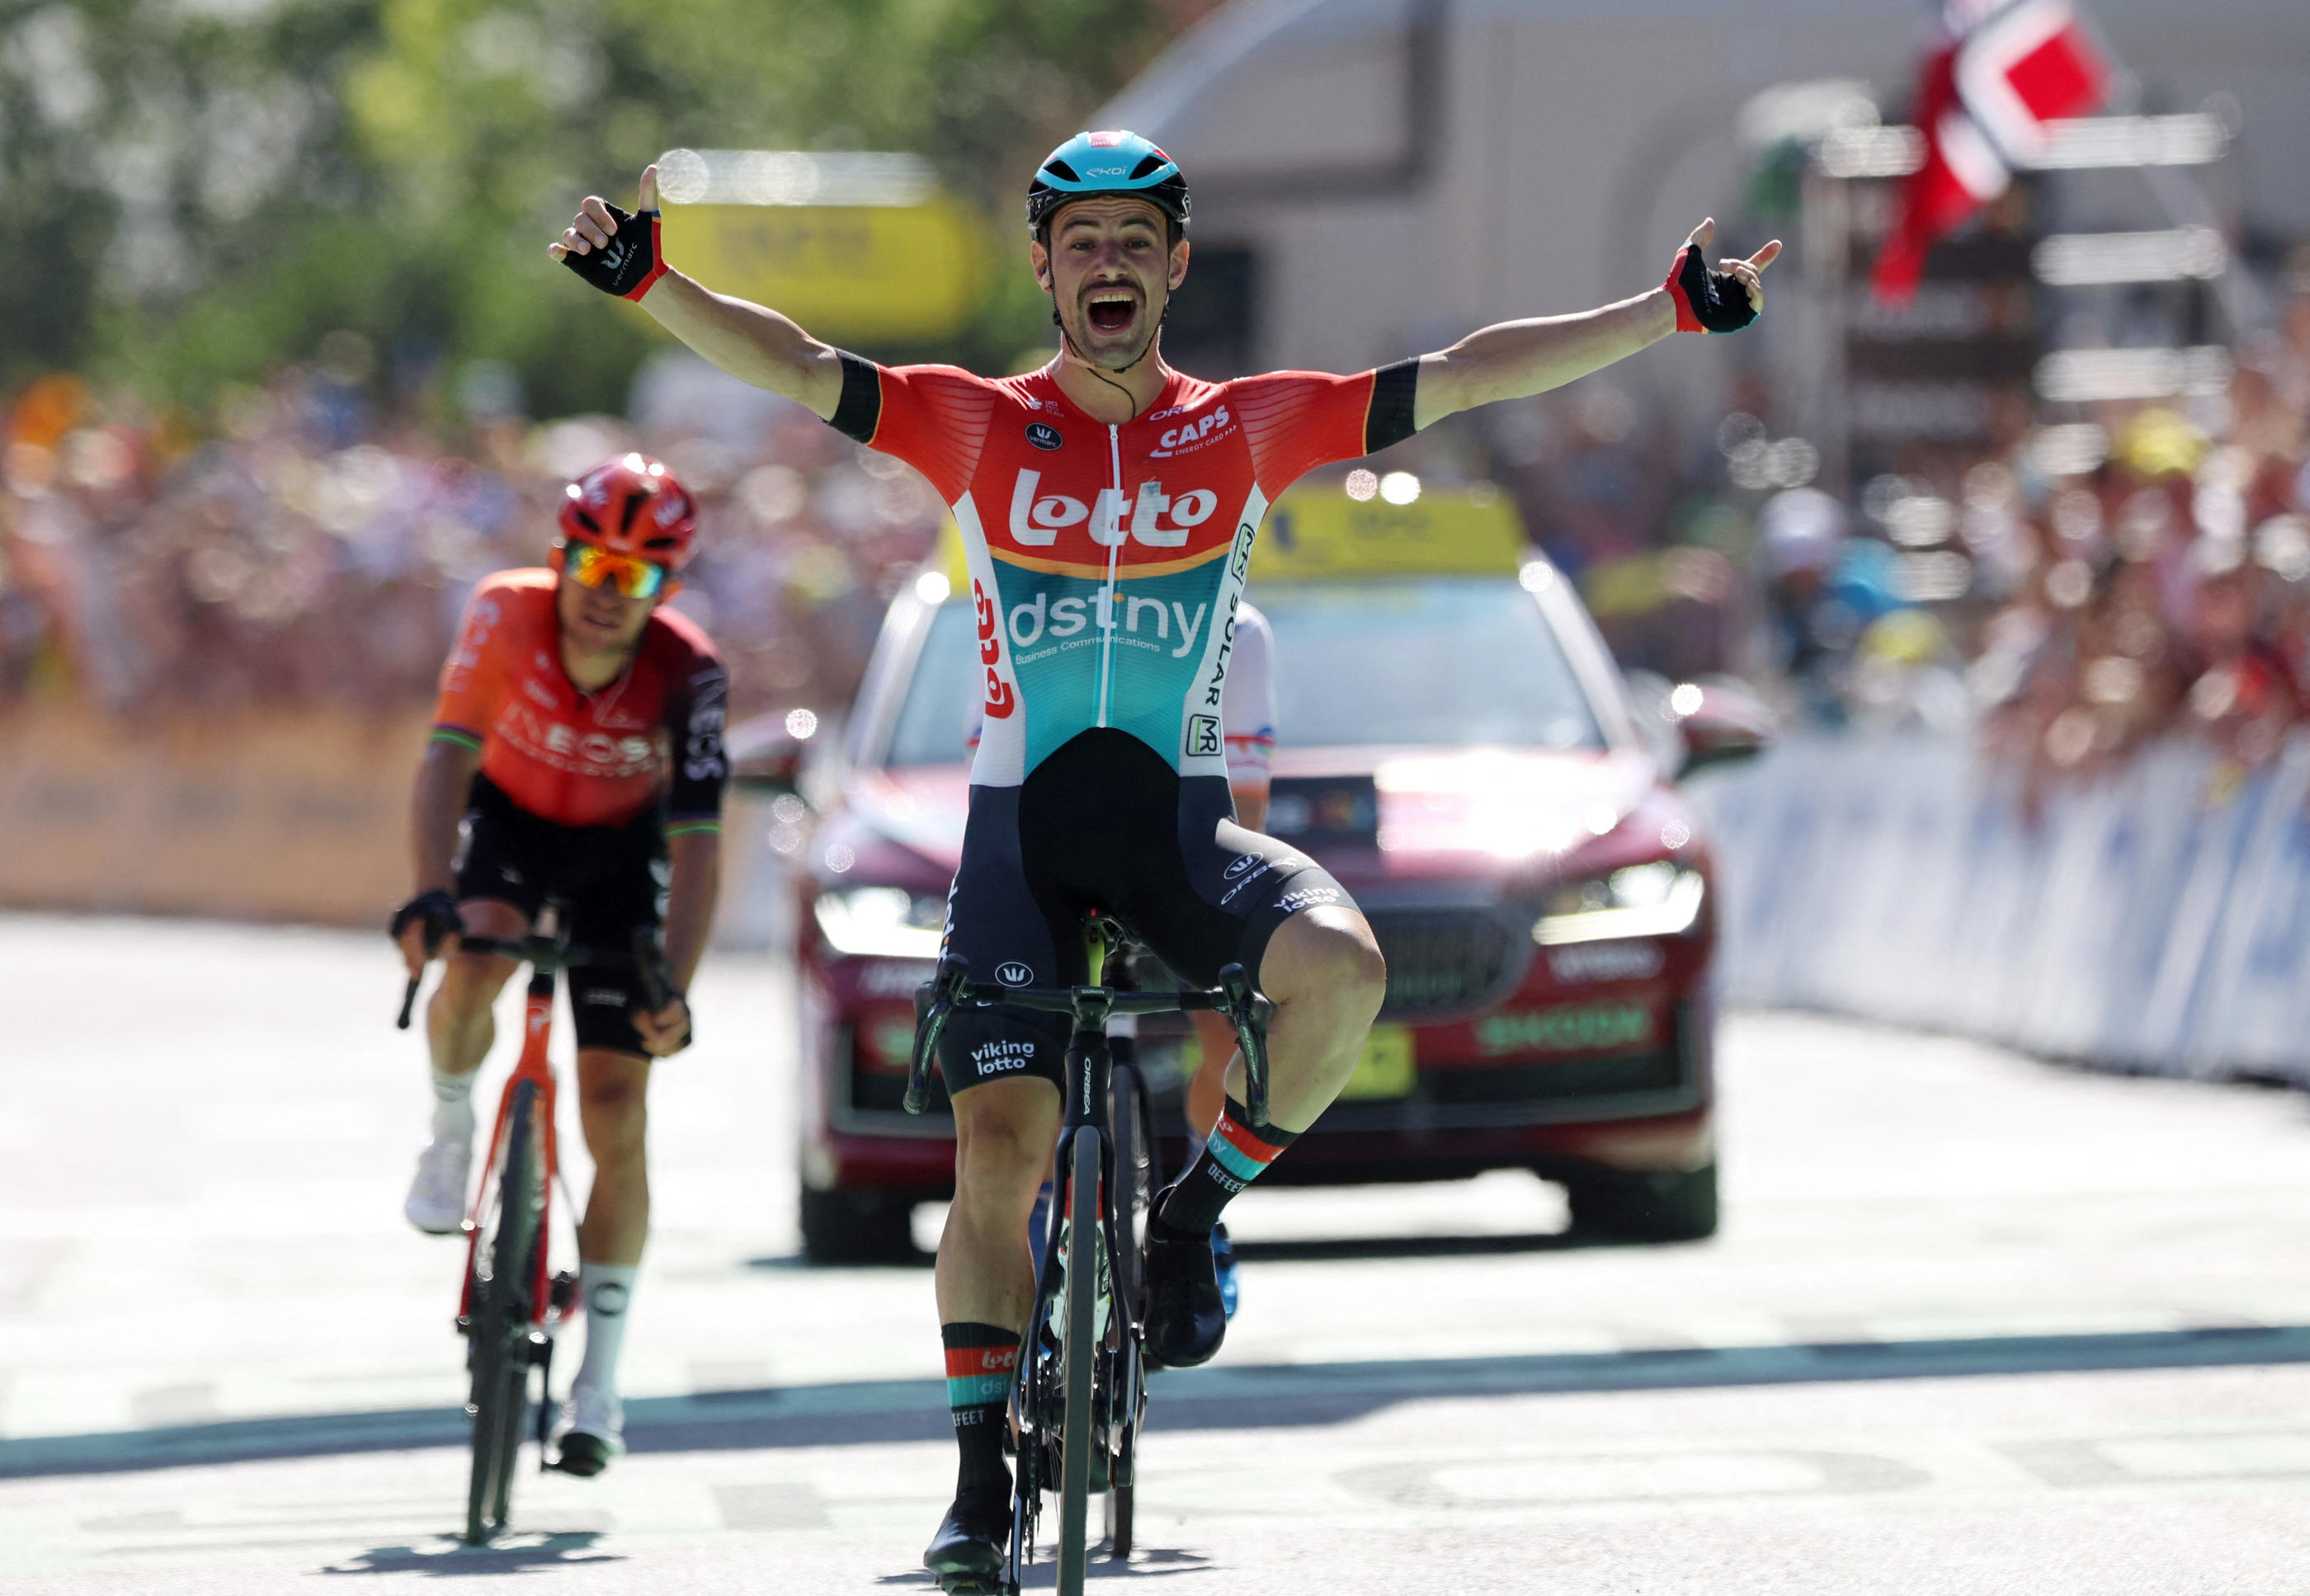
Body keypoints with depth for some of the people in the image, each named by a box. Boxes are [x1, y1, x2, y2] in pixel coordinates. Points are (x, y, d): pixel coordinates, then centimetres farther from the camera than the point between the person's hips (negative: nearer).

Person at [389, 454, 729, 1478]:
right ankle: (452, 1131, -2)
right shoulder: (507, 615, -29)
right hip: (512, 814, 0)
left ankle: (599, 1382, 2)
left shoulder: (687, 673, -30)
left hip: (620, 847, 0)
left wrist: (676, 989, -44)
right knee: (476, 963, -35)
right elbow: (448, 759, -35)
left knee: (615, 1110, -7)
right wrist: (430, 896, -51)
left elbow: (696, 842, -33)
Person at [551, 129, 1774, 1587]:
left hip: (1180, 822, 1)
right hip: (1021, 819, 0)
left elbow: (1464, 378, 0)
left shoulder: (1247, 428, 3)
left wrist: (1671, 314, -5)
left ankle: (1195, 1214, -3)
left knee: (1339, 970, -29)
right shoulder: (977, 427, 1)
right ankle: (983, 1479, 3)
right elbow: (794, 368, -9)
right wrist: (652, 284, -25)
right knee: (1002, 1146, -8)